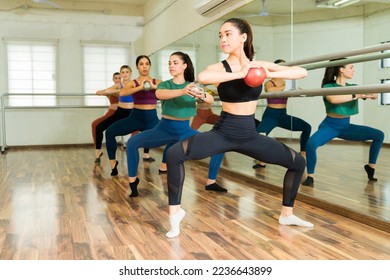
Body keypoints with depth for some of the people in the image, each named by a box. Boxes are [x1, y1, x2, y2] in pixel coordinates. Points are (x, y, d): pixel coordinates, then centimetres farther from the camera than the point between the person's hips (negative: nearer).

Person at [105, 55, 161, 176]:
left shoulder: (157, 82, 4)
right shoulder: (133, 83, 0)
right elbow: (122, 93, -21)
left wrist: (153, 86, -22)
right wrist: (141, 87, -27)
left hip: (152, 118, 1)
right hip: (136, 117, -1)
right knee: (110, 132, -16)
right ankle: (113, 163, 1)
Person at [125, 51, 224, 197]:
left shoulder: (193, 86, 0)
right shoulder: (165, 84, -5)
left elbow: (211, 99, -16)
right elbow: (159, 94, -31)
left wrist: (202, 96, -41)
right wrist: (182, 92, -49)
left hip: (185, 130, 2)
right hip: (165, 129, -2)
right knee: (132, 142, -24)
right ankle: (132, 181, -9)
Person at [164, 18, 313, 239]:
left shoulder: (260, 65, -1)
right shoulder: (220, 67, -9)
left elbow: (302, 72, -8)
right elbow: (202, 77, -35)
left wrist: (270, 74, -23)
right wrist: (239, 74, -33)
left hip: (249, 135, 4)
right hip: (223, 133, -3)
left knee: (298, 162, 6)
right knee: (174, 154, -25)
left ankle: (287, 214, 26)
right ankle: (175, 211, -7)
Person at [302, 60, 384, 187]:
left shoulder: (353, 87, 6)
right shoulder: (328, 87, -11)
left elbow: (373, 95, -6)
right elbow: (333, 99, -34)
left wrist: (371, 93, -29)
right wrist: (356, 96, -37)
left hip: (346, 126, 6)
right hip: (330, 126, -6)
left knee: (379, 135, 0)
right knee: (311, 143, -35)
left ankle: (370, 167, 15)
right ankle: (310, 177, -17)